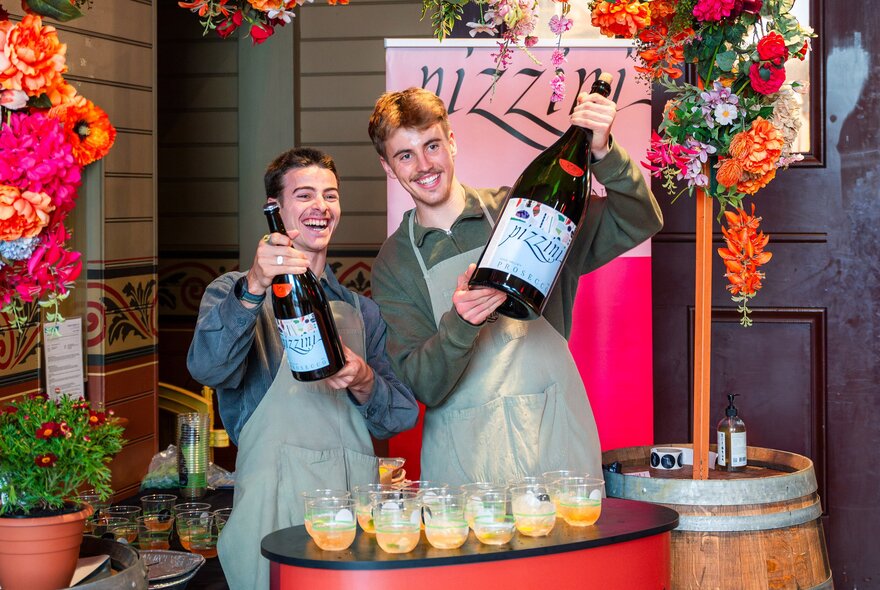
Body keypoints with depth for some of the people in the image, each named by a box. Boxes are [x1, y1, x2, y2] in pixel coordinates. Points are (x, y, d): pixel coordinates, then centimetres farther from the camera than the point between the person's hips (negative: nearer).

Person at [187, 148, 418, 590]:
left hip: (355, 499, 4)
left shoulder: (361, 310, 18)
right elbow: (208, 368, -15)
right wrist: (253, 288, -30)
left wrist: (364, 384, -9)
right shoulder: (235, 293, 6)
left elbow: (402, 415, 12)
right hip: (275, 503, -4)